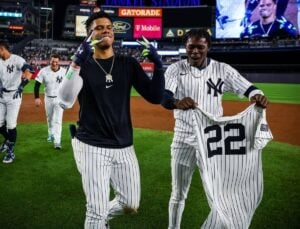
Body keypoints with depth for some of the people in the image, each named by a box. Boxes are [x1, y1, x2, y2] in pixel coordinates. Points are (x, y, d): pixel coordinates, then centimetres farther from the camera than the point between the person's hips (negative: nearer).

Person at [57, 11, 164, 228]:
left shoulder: (129, 64, 4)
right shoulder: (81, 64, -3)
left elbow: (155, 97, -2)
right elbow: (65, 102, -20)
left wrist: (158, 64, -15)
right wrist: (77, 63, -32)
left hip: (124, 146, 4)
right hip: (91, 147, -3)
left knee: (131, 205, 13)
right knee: (96, 211, -3)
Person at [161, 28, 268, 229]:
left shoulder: (223, 69, -2)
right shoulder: (176, 69, -6)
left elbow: (247, 88, -6)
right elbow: (164, 97, -22)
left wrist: (257, 95, -30)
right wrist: (177, 103, -45)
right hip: (184, 139, -1)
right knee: (178, 194, 13)